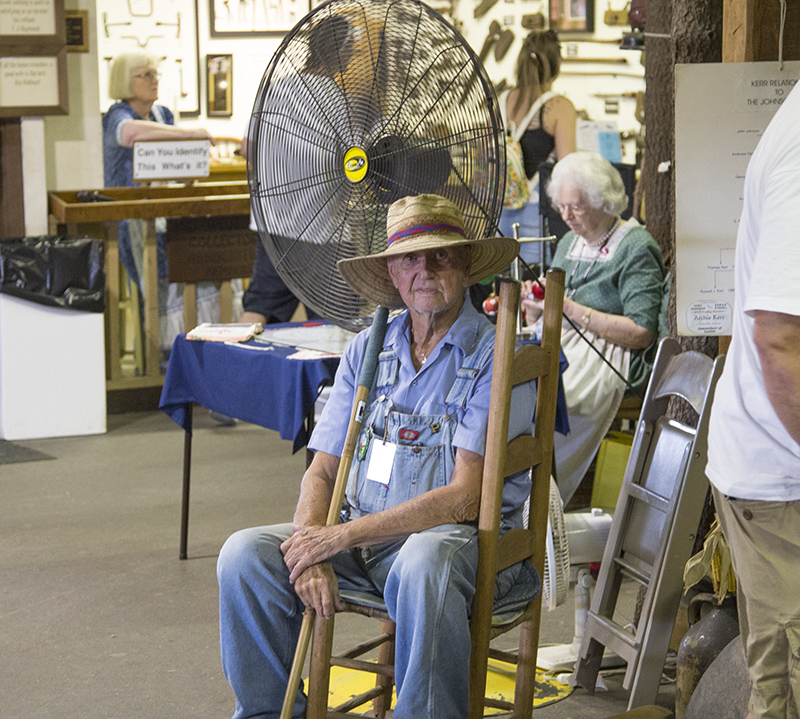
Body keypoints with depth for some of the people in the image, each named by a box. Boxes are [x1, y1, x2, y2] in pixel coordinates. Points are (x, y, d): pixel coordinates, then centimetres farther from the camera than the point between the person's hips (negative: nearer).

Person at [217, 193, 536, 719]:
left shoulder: (497, 357, -6)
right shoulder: (367, 351, 12)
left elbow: (465, 497, -14)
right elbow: (322, 471, 9)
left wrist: (342, 536, -17)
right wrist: (312, 552, -13)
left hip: (463, 539, -5)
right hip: (361, 536, 5)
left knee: (423, 564, -39)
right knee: (245, 555, -16)